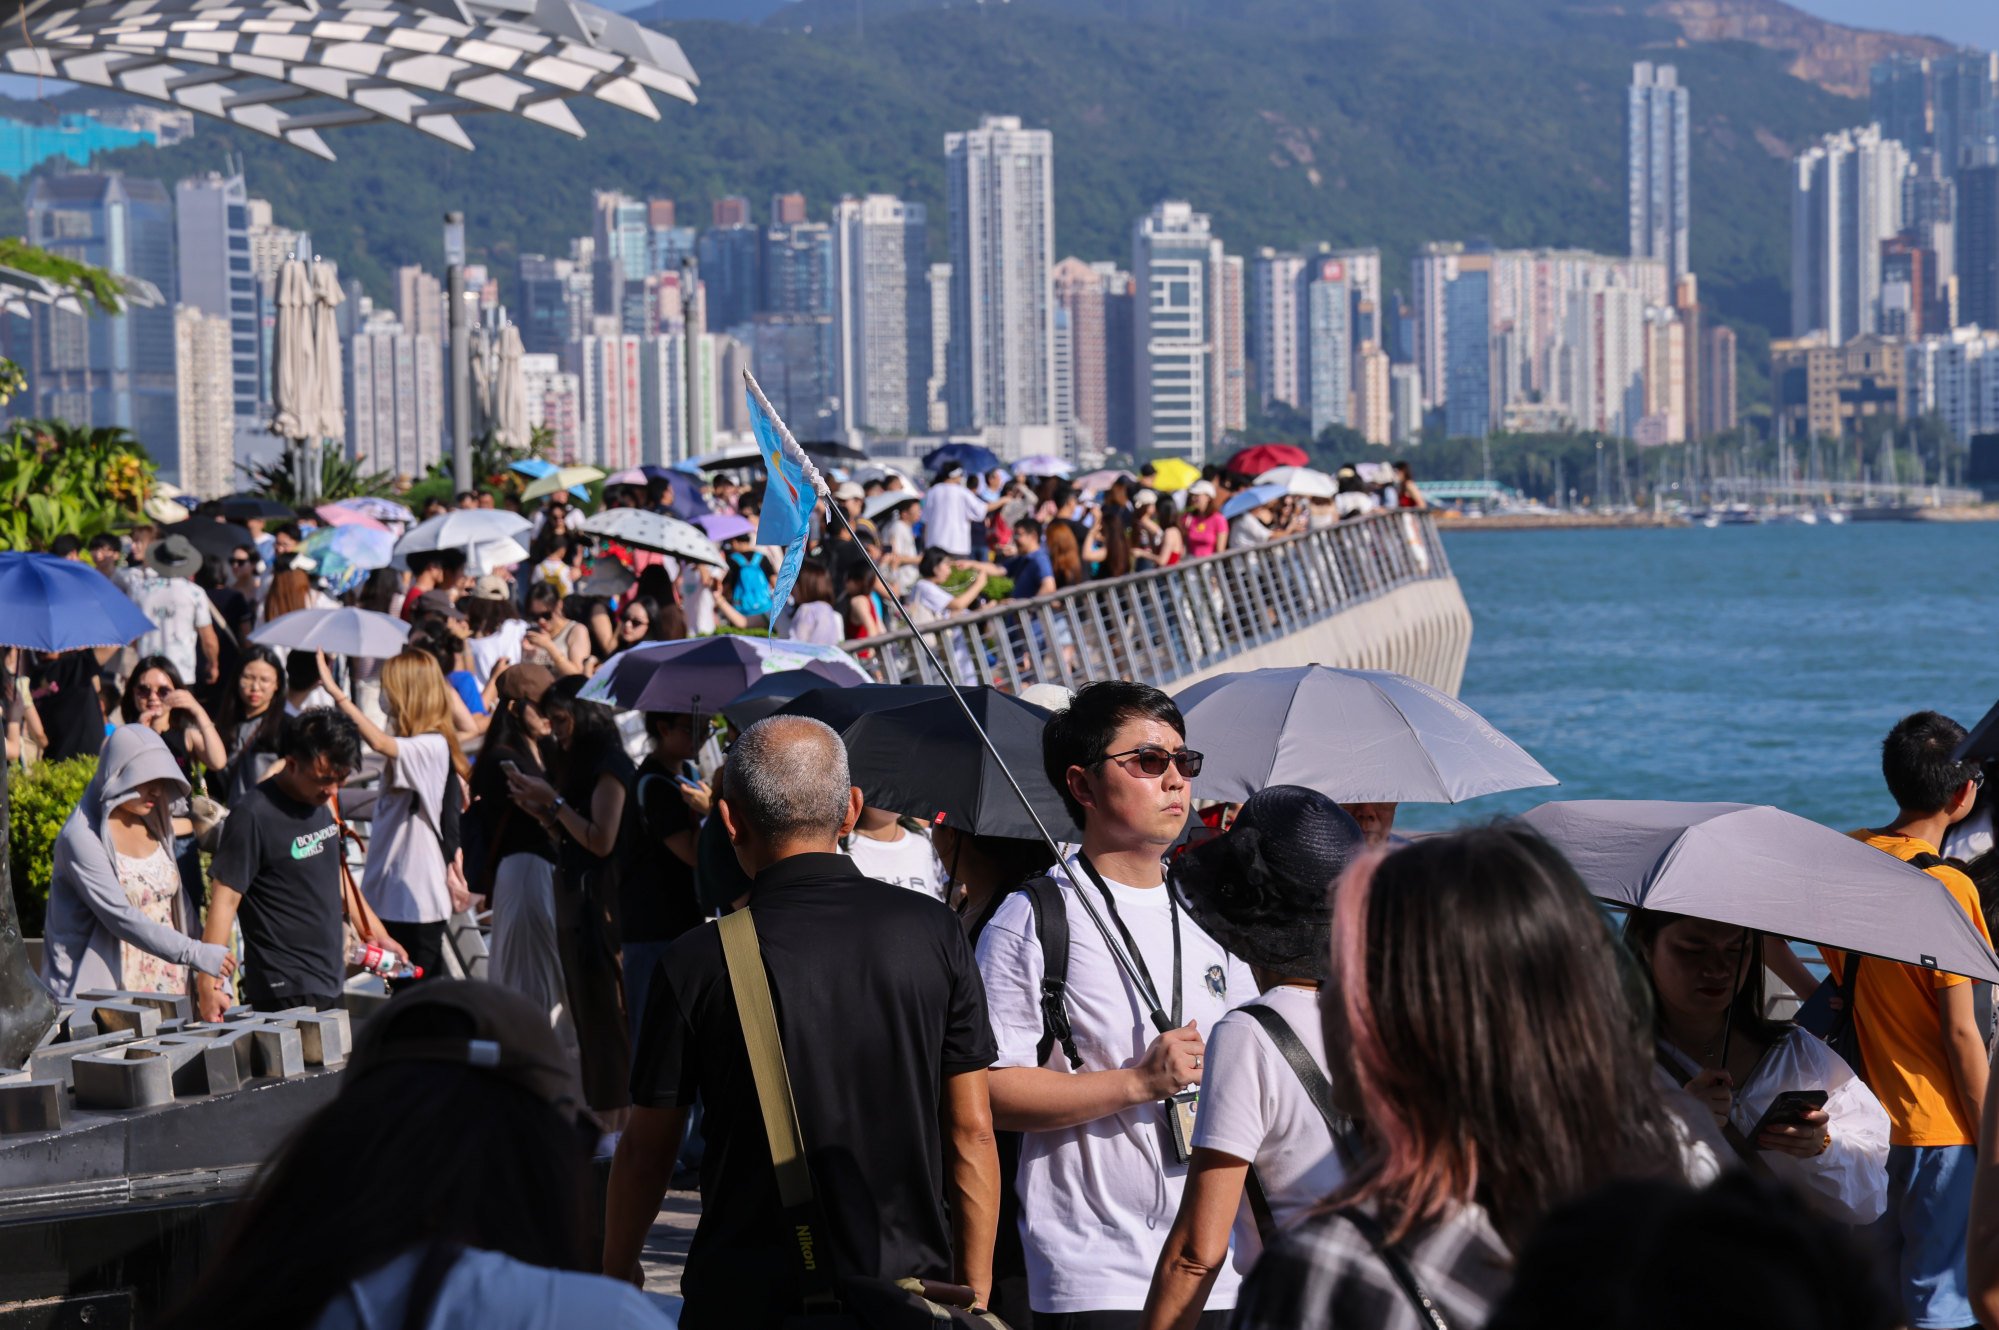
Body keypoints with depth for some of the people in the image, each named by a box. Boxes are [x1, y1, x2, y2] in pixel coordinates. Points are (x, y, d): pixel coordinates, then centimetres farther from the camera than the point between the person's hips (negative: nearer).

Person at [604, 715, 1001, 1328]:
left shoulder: (697, 962, -9)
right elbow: (971, 1132, 1)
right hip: (909, 1279, 2)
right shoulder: (932, 932, -2)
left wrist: (614, 1276, 16)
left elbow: (646, 1151, 0)